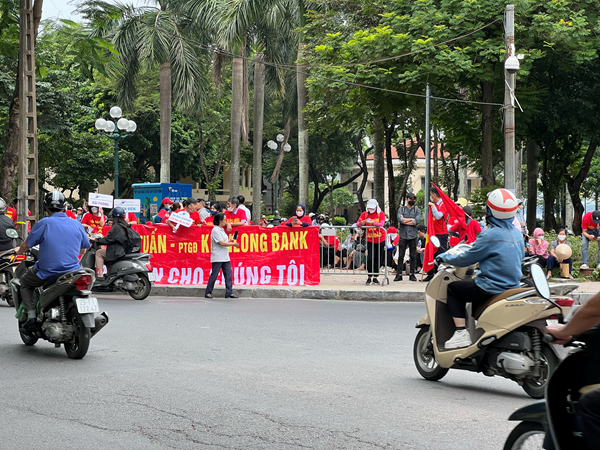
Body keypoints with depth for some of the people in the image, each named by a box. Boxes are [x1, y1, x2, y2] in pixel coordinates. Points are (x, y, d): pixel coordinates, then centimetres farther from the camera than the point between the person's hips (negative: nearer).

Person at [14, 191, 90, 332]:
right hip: (72, 271, 3)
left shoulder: (43, 224, -8)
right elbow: (83, 250, 15)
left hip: (48, 272, -3)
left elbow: (26, 245, 1)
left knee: (25, 283, 23)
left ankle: (31, 318, 8)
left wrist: (19, 251, 25)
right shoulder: (77, 224, 3)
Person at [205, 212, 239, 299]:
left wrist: (230, 240, 6)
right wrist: (233, 244, -11)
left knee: (229, 274, 2)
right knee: (214, 275, -2)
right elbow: (222, 243, -19)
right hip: (217, 258, -9)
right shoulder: (215, 230, -13)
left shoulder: (221, 229, 15)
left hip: (225, 257, 9)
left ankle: (229, 293, 3)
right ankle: (208, 292, 8)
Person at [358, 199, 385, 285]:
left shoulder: (381, 214, -3)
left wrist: (372, 222, -37)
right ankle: (369, 277, 0)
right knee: (370, 258, -9)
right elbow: (357, 224, -8)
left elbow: (381, 224, -20)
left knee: (378, 259, 5)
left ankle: (375, 277, 14)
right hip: (370, 240, 0)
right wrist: (363, 222, -31)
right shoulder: (365, 214, 1)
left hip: (380, 240, 0)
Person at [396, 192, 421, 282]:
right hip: (403, 235, -1)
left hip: (413, 235, 1)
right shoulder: (401, 209, 10)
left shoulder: (417, 210, 10)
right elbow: (400, 219, -8)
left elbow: (417, 221, -7)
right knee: (401, 256, -1)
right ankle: (399, 274, 3)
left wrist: (404, 220, -5)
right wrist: (411, 219, -6)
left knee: (413, 256, 2)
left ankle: (412, 274, 8)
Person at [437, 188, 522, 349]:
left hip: (492, 290, -8)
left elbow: (465, 259, -12)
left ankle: (461, 332, -2)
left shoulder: (490, 236, -19)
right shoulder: (517, 234, 5)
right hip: (513, 288, 8)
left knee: (452, 288, 9)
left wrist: (444, 257, 6)